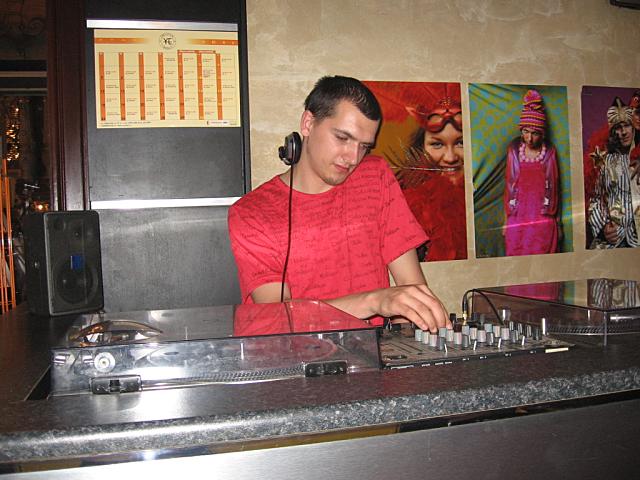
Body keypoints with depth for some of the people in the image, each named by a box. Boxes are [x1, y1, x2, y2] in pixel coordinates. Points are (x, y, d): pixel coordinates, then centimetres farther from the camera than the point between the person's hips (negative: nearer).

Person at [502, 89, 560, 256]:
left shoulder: (549, 151, -1)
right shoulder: (514, 149, 0)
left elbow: (553, 188, 4)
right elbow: (508, 185, 4)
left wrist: (557, 221, 5)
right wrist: (506, 220, 5)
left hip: (543, 218, 0)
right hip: (518, 217, 1)